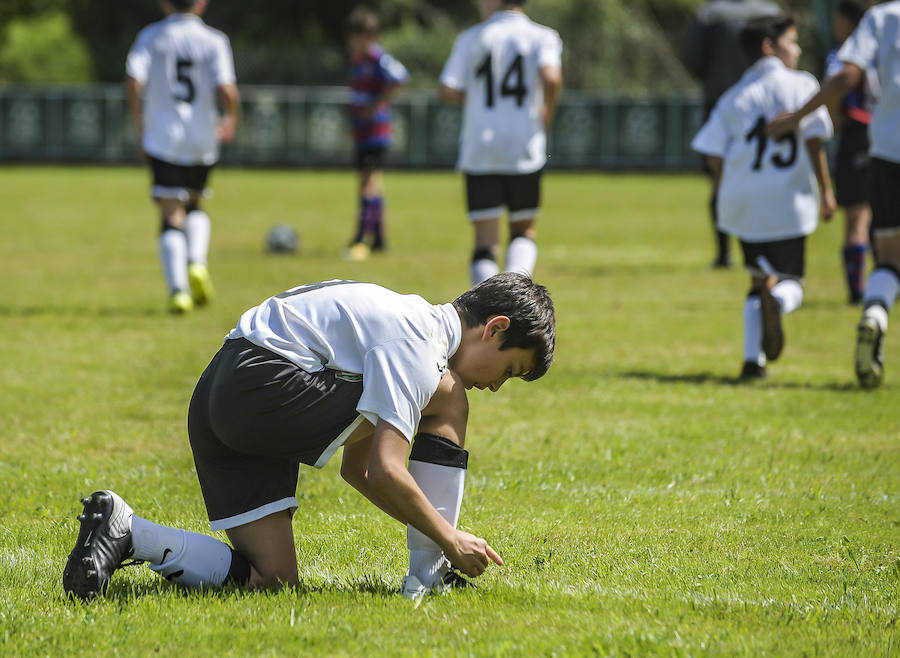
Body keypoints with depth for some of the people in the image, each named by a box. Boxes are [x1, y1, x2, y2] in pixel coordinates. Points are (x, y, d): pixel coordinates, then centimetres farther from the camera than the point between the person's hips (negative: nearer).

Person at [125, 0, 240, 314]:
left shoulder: (150, 37, 0)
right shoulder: (214, 41, -3)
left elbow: (133, 82, -11)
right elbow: (226, 91, -13)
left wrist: (140, 131, 0)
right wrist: (231, 120, 8)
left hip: (162, 140, -1)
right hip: (202, 141, 1)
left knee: (172, 218, 1)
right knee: (195, 206, 23)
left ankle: (178, 289, -13)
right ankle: (197, 263, -1)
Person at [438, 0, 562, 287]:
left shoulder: (471, 38, 3)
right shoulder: (542, 37, 0)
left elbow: (447, 91, -4)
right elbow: (550, 77, -19)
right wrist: (547, 112, 0)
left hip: (479, 152, 0)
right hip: (524, 150, 0)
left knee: (485, 240, 3)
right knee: (524, 231, 16)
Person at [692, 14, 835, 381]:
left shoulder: (733, 98, 9)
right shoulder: (801, 85, 0)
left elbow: (714, 156, 4)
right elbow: (813, 141, -7)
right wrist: (826, 191, 0)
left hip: (742, 200, 3)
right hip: (789, 200, -3)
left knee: (759, 279, 18)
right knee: (790, 282, 4)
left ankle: (752, 360, 7)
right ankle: (777, 300, -33)